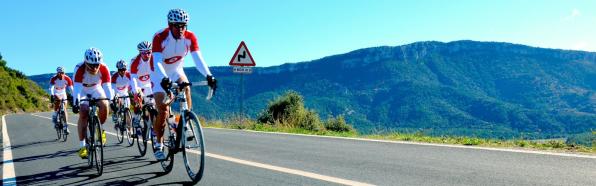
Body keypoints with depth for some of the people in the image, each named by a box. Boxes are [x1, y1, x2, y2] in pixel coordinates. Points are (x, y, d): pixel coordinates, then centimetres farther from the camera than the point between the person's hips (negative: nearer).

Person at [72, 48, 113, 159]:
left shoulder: (104, 69, -29)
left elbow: (107, 87, -32)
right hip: (82, 90, -1)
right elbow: (77, 88, -41)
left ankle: (101, 129, 4)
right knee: (83, 114, -16)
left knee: (104, 106, -25)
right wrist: (75, 103, -54)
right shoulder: (80, 69, -34)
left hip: (96, 89, 2)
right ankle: (82, 146, -10)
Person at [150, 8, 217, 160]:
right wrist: (164, 79, -57)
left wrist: (208, 75, -45)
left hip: (176, 71, 3)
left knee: (185, 88, -29)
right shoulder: (160, 37, -28)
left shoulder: (190, 37, -19)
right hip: (160, 75, -3)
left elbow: (198, 58, -28)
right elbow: (157, 62, -39)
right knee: (163, 111, -10)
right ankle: (159, 145, 5)